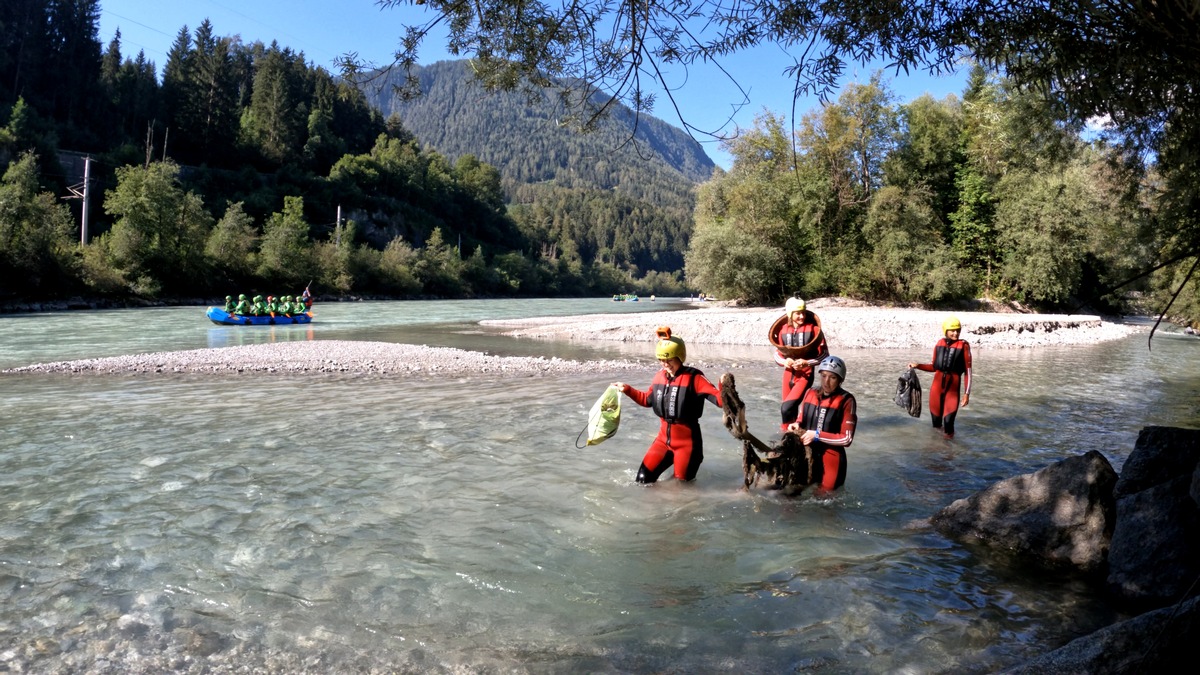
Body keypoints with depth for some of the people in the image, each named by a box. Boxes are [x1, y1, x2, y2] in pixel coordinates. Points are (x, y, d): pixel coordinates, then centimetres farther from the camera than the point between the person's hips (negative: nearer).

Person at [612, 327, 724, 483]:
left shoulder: (693, 378, -19)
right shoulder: (659, 377, 1)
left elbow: (719, 399, -29)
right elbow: (648, 400, 19)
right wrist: (627, 389, 14)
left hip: (686, 442, -6)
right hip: (664, 439, 6)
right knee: (643, 478, 4)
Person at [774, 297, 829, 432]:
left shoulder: (814, 329, -8)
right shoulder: (784, 331, 2)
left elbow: (824, 355, -4)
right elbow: (777, 354, 12)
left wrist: (806, 363, -17)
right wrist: (784, 361, -10)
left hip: (805, 375, -4)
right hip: (788, 374, 4)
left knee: (787, 408, -18)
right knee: (788, 409, 10)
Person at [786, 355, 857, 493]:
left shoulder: (846, 400, -14)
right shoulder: (810, 393, 0)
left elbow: (846, 439, -15)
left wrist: (817, 435, -19)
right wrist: (797, 425, -7)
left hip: (831, 459, -4)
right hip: (807, 455, 5)